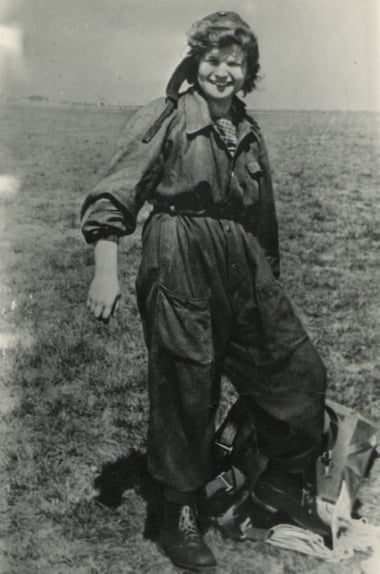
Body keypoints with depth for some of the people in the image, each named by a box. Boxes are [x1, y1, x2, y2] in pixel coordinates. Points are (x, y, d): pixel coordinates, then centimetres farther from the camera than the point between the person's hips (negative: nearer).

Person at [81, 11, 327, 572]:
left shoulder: (249, 132, 16)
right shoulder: (164, 117, -1)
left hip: (245, 268, 6)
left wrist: (270, 280, 23)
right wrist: (106, 271, -18)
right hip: (179, 267, -6)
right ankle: (180, 517, 20)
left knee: (301, 369, 5)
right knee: (186, 391, -1)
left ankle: (282, 482, 28)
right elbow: (113, 196, -8)